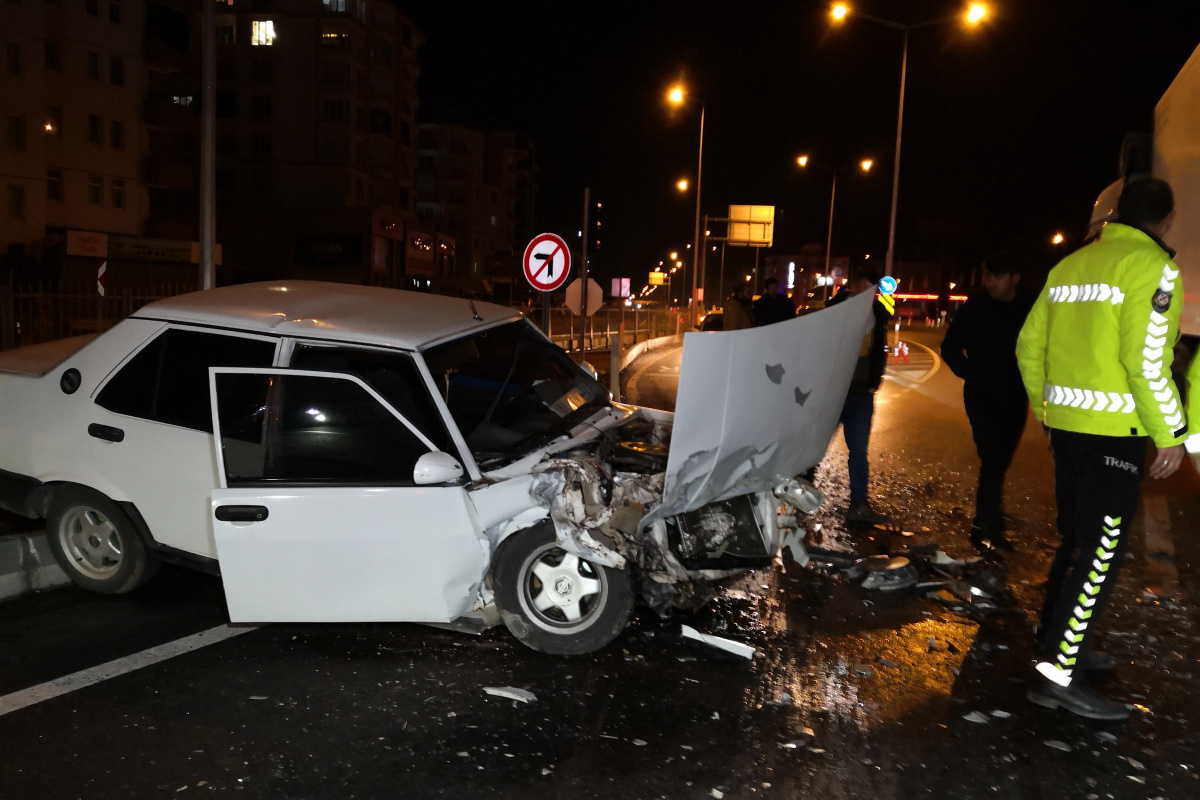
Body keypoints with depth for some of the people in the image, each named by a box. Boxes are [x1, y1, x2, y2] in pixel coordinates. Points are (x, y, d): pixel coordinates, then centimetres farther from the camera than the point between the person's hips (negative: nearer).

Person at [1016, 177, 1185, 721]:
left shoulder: (1071, 264, 12)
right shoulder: (1152, 266, -10)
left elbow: (1030, 344, 13)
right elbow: (1146, 361, -18)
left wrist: (1044, 409, 22)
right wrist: (1171, 434, -9)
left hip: (1067, 424, 8)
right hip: (1114, 429, -7)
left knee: (1077, 540, 19)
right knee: (1101, 552, -4)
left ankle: (1061, 641, 28)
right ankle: (1058, 673, -3)